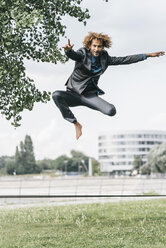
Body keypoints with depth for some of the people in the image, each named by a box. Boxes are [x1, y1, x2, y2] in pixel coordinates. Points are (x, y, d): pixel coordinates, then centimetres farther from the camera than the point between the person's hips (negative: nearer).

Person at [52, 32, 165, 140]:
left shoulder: (104, 58, 4)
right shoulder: (83, 54, -7)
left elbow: (125, 60, 7)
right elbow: (72, 55, -30)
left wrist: (148, 55, 6)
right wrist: (68, 50, -56)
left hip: (90, 95, 2)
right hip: (74, 93, -1)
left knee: (111, 111, -24)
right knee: (56, 95, -33)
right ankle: (76, 123, -17)